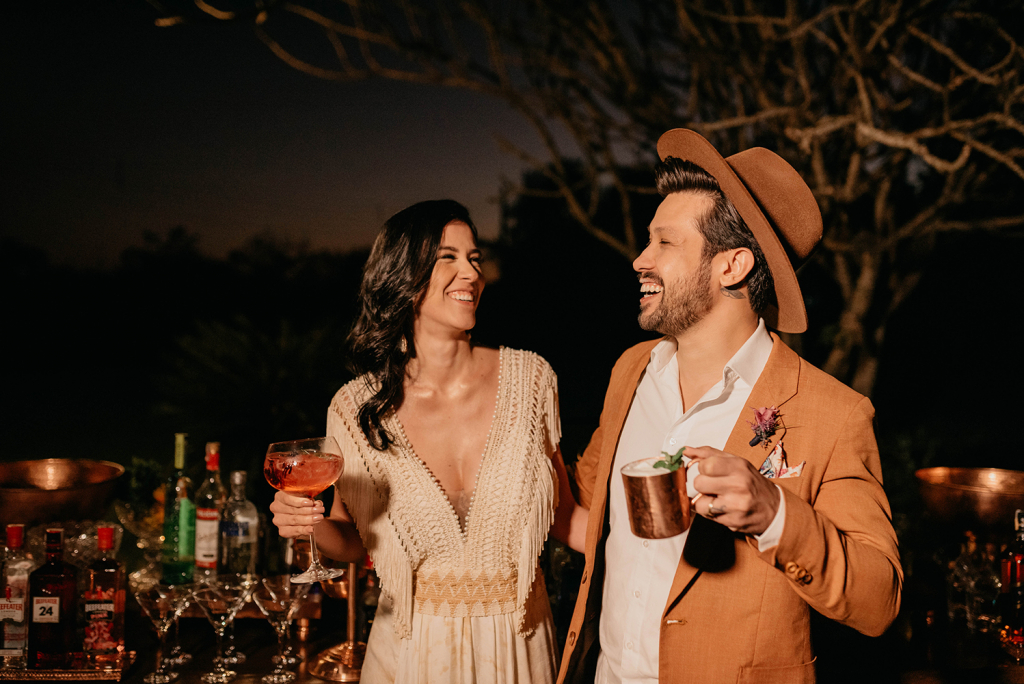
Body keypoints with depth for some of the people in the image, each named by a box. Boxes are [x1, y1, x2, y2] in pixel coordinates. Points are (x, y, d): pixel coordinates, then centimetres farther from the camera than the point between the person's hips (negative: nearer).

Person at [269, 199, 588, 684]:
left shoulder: (529, 379, -8)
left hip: (517, 644, 1)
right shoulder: (358, 408, -10)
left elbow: (563, 513, 0)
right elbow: (353, 541, 3)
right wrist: (312, 525, -17)